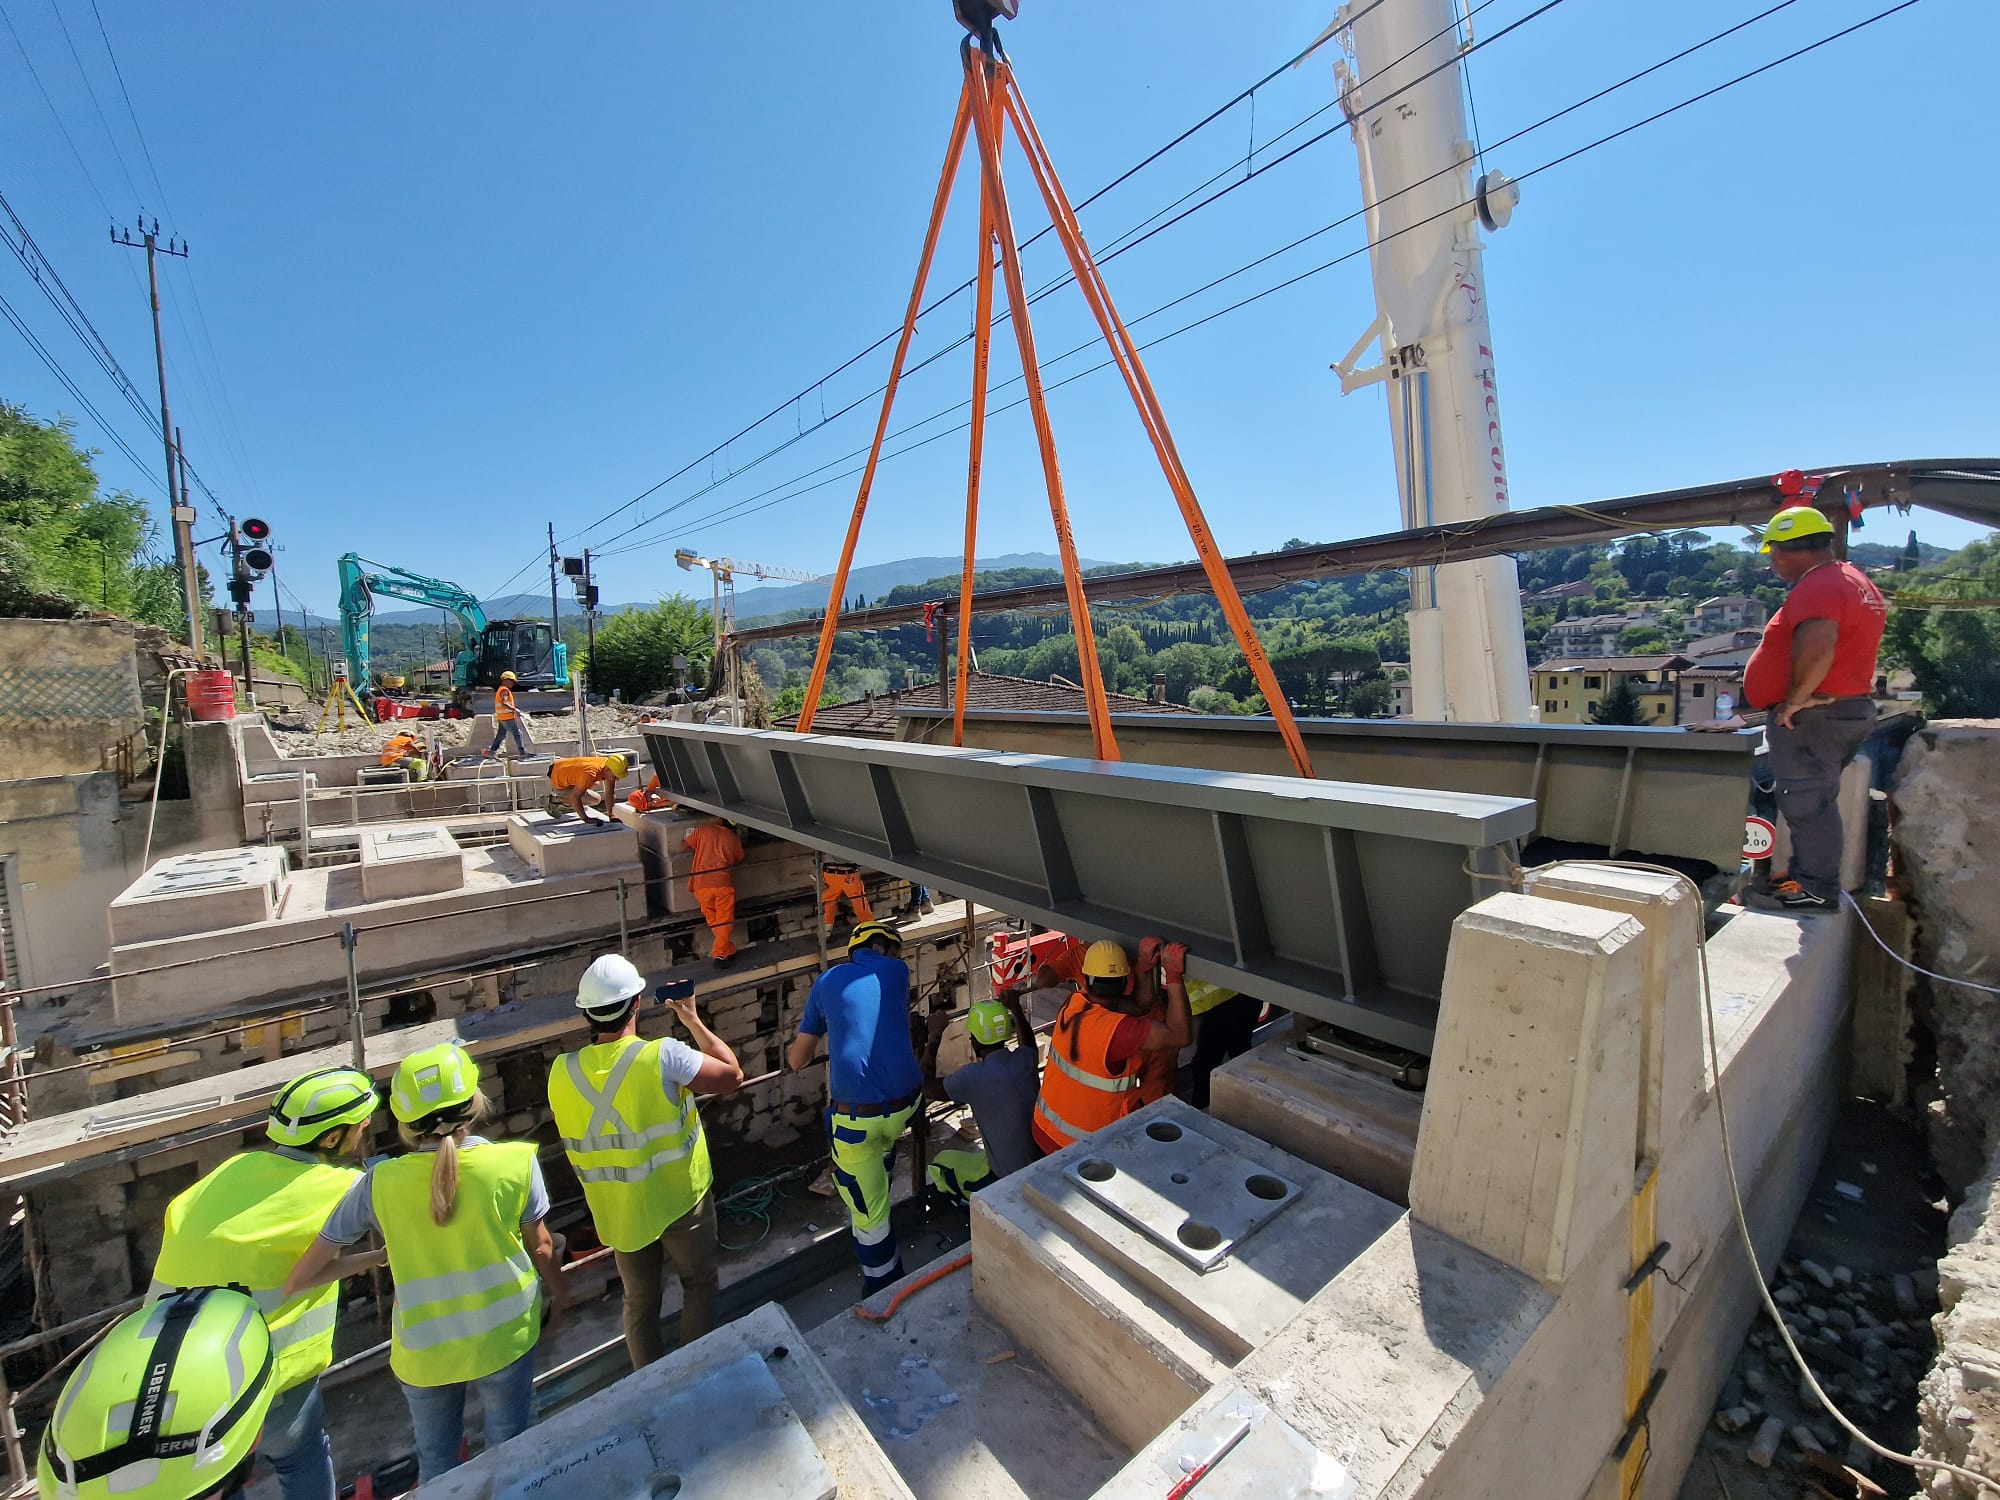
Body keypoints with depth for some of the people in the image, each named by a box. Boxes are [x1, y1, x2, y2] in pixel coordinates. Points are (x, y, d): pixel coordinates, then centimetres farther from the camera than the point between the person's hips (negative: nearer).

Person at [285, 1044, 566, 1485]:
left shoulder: (379, 1183, -17)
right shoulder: (516, 1161, -20)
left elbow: (309, 1270, -8)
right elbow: (540, 1246, -8)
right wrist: (557, 1290, 12)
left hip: (423, 1350, 1)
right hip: (503, 1336, -1)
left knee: (436, 1462, 27)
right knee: (508, 1452, 22)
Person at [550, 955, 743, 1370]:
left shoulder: (562, 1073, -13)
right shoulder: (663, 1055, -27)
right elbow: (731, 1076, -15)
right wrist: (692, 1020, -9)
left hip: (617, 1210, 4)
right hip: (680, 1198, -3)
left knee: (639, 1301, 23)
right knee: (698, 1283, 22)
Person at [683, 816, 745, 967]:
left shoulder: (702, 829, 9)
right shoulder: (734, 839, 12)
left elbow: (684, 846, 12)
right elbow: (739, 859, 26)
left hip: (700, 884, 1)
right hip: (723, 883, -1)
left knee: (712, 919, 16)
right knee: (724, 920, 9)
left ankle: (728, 951, 21)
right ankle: (720, 954, 1)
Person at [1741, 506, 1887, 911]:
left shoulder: (1817, 587, -18)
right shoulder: (1851, 578, 18)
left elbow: (1817, 646, -34)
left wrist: (1795, 699, -24)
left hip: (1811, 717, -11)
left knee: (1807, 801, -5)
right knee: (1810, 800, 17)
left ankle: (1816, 890, 0)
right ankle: (1806, 876, 27)